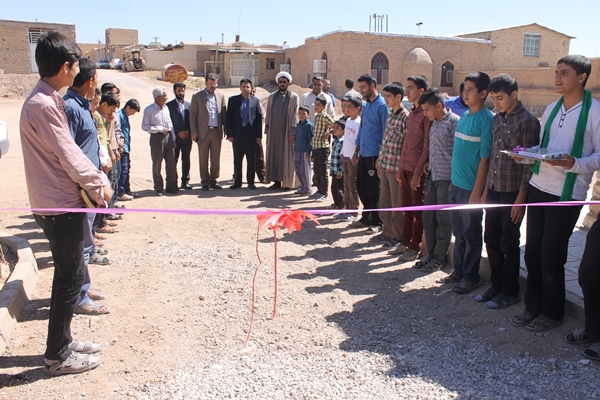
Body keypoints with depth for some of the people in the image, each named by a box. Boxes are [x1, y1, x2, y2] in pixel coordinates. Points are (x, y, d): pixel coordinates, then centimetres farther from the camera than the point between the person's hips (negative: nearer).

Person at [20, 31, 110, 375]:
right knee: (70, 277, 1)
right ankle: (58, 356, 15)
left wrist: (97, 177, 3)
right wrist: (99, 185, -5)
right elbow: (68, 156, -19)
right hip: (59, 206, -10)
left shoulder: (51, 100, 11)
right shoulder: (43, 105, -20)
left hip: (63, 202, 10)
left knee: (67, 274, 18)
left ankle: (63, 341, 32)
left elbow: (71, 150, 13)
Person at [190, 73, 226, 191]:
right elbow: (192, 115, 1)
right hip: (203, 132, -2)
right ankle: (205, 182, 13)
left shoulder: (221, 96, 10)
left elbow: (224, 114, 12)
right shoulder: (197, 96, 3)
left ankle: (213, 180, 18)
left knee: (216, 158, 6)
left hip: (217, 131, 2)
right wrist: (194, 132, -5)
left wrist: (225, 130, 6)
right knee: (203, 159, 4)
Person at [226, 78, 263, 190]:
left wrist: (259, 135, -2)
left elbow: (259, 118, 5)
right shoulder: (233, 100, 5)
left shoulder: (255, 101, 7)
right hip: (237, 134, 0)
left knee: (251, 159, 4)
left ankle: (251, 182, 14)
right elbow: (229, 117, 3)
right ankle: (237, 181, 16)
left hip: (251, 133, 0)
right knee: (237, 159, 6)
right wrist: (229, 134, -5)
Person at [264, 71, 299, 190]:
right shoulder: (272, 97, 12)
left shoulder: (294, 97, 2)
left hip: (286, 131, -4)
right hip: (273, 131, 4)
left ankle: (288, 182, 7)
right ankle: (276, 181, 10)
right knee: (274, 156, 4)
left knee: (287, 156, 0)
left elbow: (295, 115, -3)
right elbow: (268, 114, 13)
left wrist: (292, 132, -10)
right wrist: (267, 130, 5)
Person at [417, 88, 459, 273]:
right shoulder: (434, 123, 11)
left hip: (447, 179, -8)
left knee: (443, 221, 4)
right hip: (432, 176, 8)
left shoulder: (454, 122, -13)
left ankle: (439, 258, 16)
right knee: (428, 218, 12)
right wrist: (430, 162, 7)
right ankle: (432, 254, 25)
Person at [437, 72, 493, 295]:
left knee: (471, 233, 5)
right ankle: (458, 272, 28)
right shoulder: (464, 117, 11)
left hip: (471, 188, -7)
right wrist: (453, 180, 15)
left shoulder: (486, 119, -13)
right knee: (459, 232, 16)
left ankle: (471, 276, 18)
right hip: (456, 185, 7)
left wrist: (476, 192, -16)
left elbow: (485, 158, -15)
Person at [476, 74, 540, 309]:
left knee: (509, 244, 3)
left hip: (513, 192, -7)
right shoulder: (497, 119, 11)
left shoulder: (527, 121, -11)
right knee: (491, 240, 12)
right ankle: (496, 286, 27)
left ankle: (509, 292, 18)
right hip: (494, 191, 7)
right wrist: (486, 189, 14)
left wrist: (521, 198, -15)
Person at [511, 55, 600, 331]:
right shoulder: (551, 109, 13)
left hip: (567, 194, -6)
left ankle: (552, 312, 21)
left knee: (551, 257, 2)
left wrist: (574, 164, -25)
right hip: (538, 187, 6)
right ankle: (533, 306, 26)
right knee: (533, 252, 10)